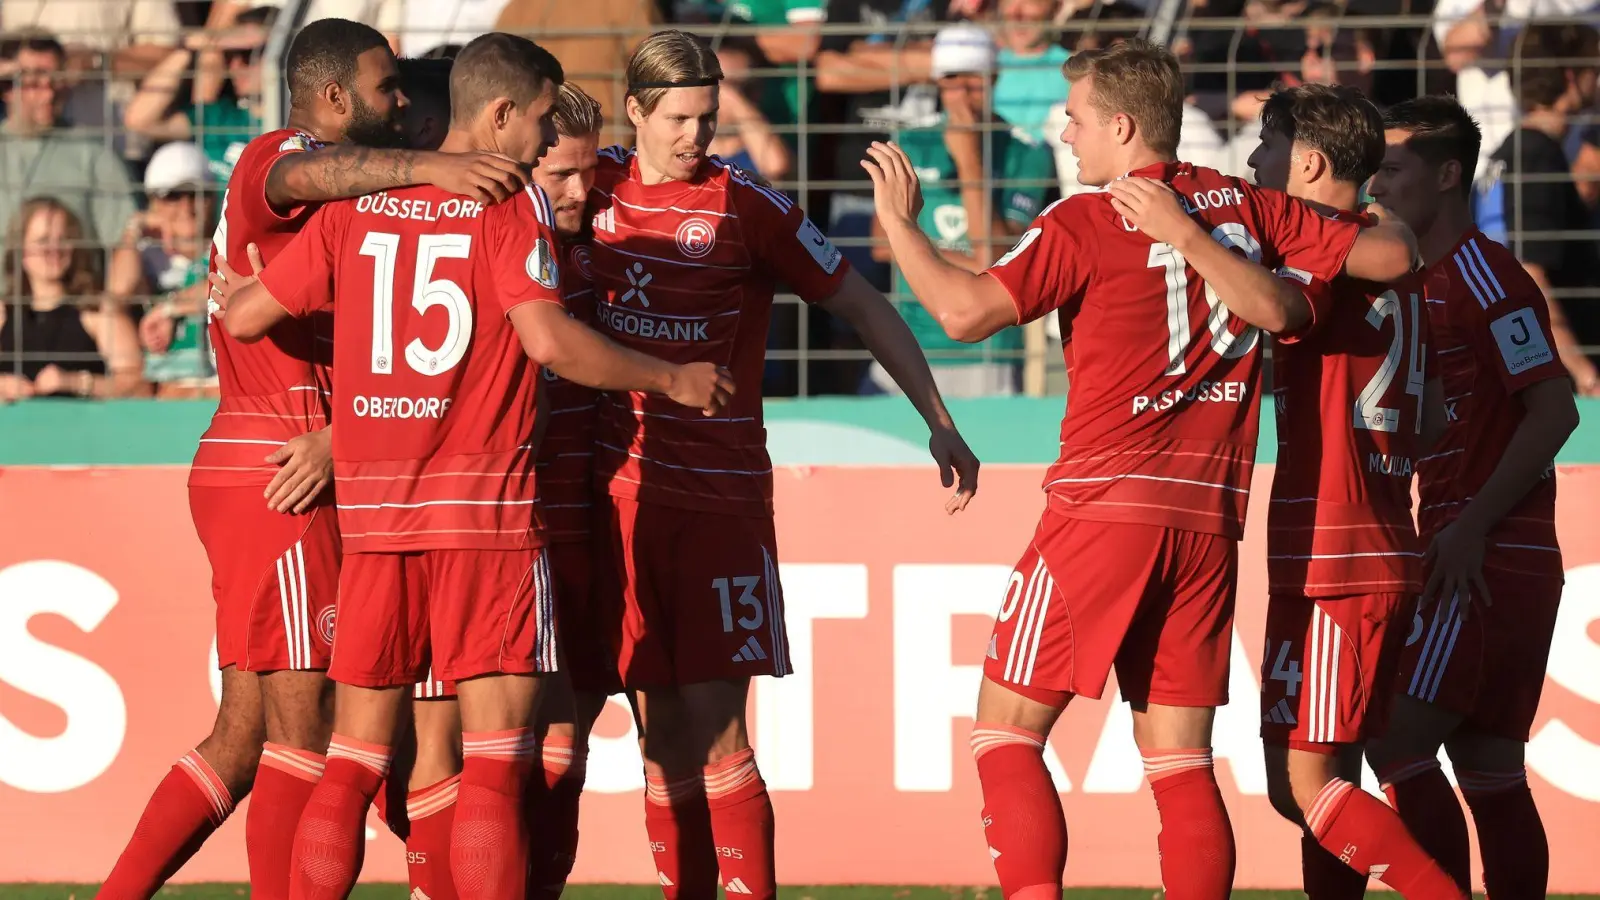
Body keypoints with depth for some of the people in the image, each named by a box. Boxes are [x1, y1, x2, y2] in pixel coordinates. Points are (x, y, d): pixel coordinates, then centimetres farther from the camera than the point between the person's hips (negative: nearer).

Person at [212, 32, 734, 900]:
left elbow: (248, 316, 12)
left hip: (373, 512, 5)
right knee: (494, 761, -6)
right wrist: (670, 380, -5)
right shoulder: (509, 202, -5)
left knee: (351, 761, 9)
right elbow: (547, 339, -17)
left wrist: (229, 290, 35)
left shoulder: (355, 208, 9)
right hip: (485, 504, -5)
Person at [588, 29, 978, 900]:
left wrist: (938, 421, -1)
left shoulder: (745, 205, -5)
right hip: (619, 491, 3)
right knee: (661, 732, 4)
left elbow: (860, 304, 1)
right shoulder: (597, 186, 4)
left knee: (715, 728, -9)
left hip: (720, 492, -3)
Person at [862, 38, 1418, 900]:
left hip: (1104, 505, -5)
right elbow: (1389, 255, 13)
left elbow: (965, 312, -16)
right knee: (1180, 764, 7)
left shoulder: (1084, 224, -6)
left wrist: (898, 220, -1)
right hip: (1209, 516, 5)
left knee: (1006, 732, 1)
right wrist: (1398, 228, 36)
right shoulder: (1247, 207, 9)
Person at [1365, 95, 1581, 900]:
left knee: (1396, 745, -11)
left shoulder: (1484, 277, -12)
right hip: (1502, 566, 10)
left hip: (1487, 561, -10)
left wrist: (1472, 525, -22)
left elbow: (1554, 411, -20)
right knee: (1489, 770, 9)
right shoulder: (1427, 281, 17)